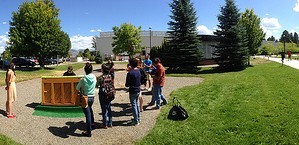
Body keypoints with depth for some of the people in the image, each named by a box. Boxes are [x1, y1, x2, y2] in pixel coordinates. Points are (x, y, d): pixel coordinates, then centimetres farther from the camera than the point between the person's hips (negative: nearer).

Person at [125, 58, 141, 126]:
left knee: (134, 106, 3)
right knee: (137, 104, 20)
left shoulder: (130, 73, -21)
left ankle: (136, 121, 11)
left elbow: (127, 84, -15)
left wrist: (127, 85, 3)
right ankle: (138, 118, 32)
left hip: (133, 91, -7)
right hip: (138, 90, 7)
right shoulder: (138, 71, 1)